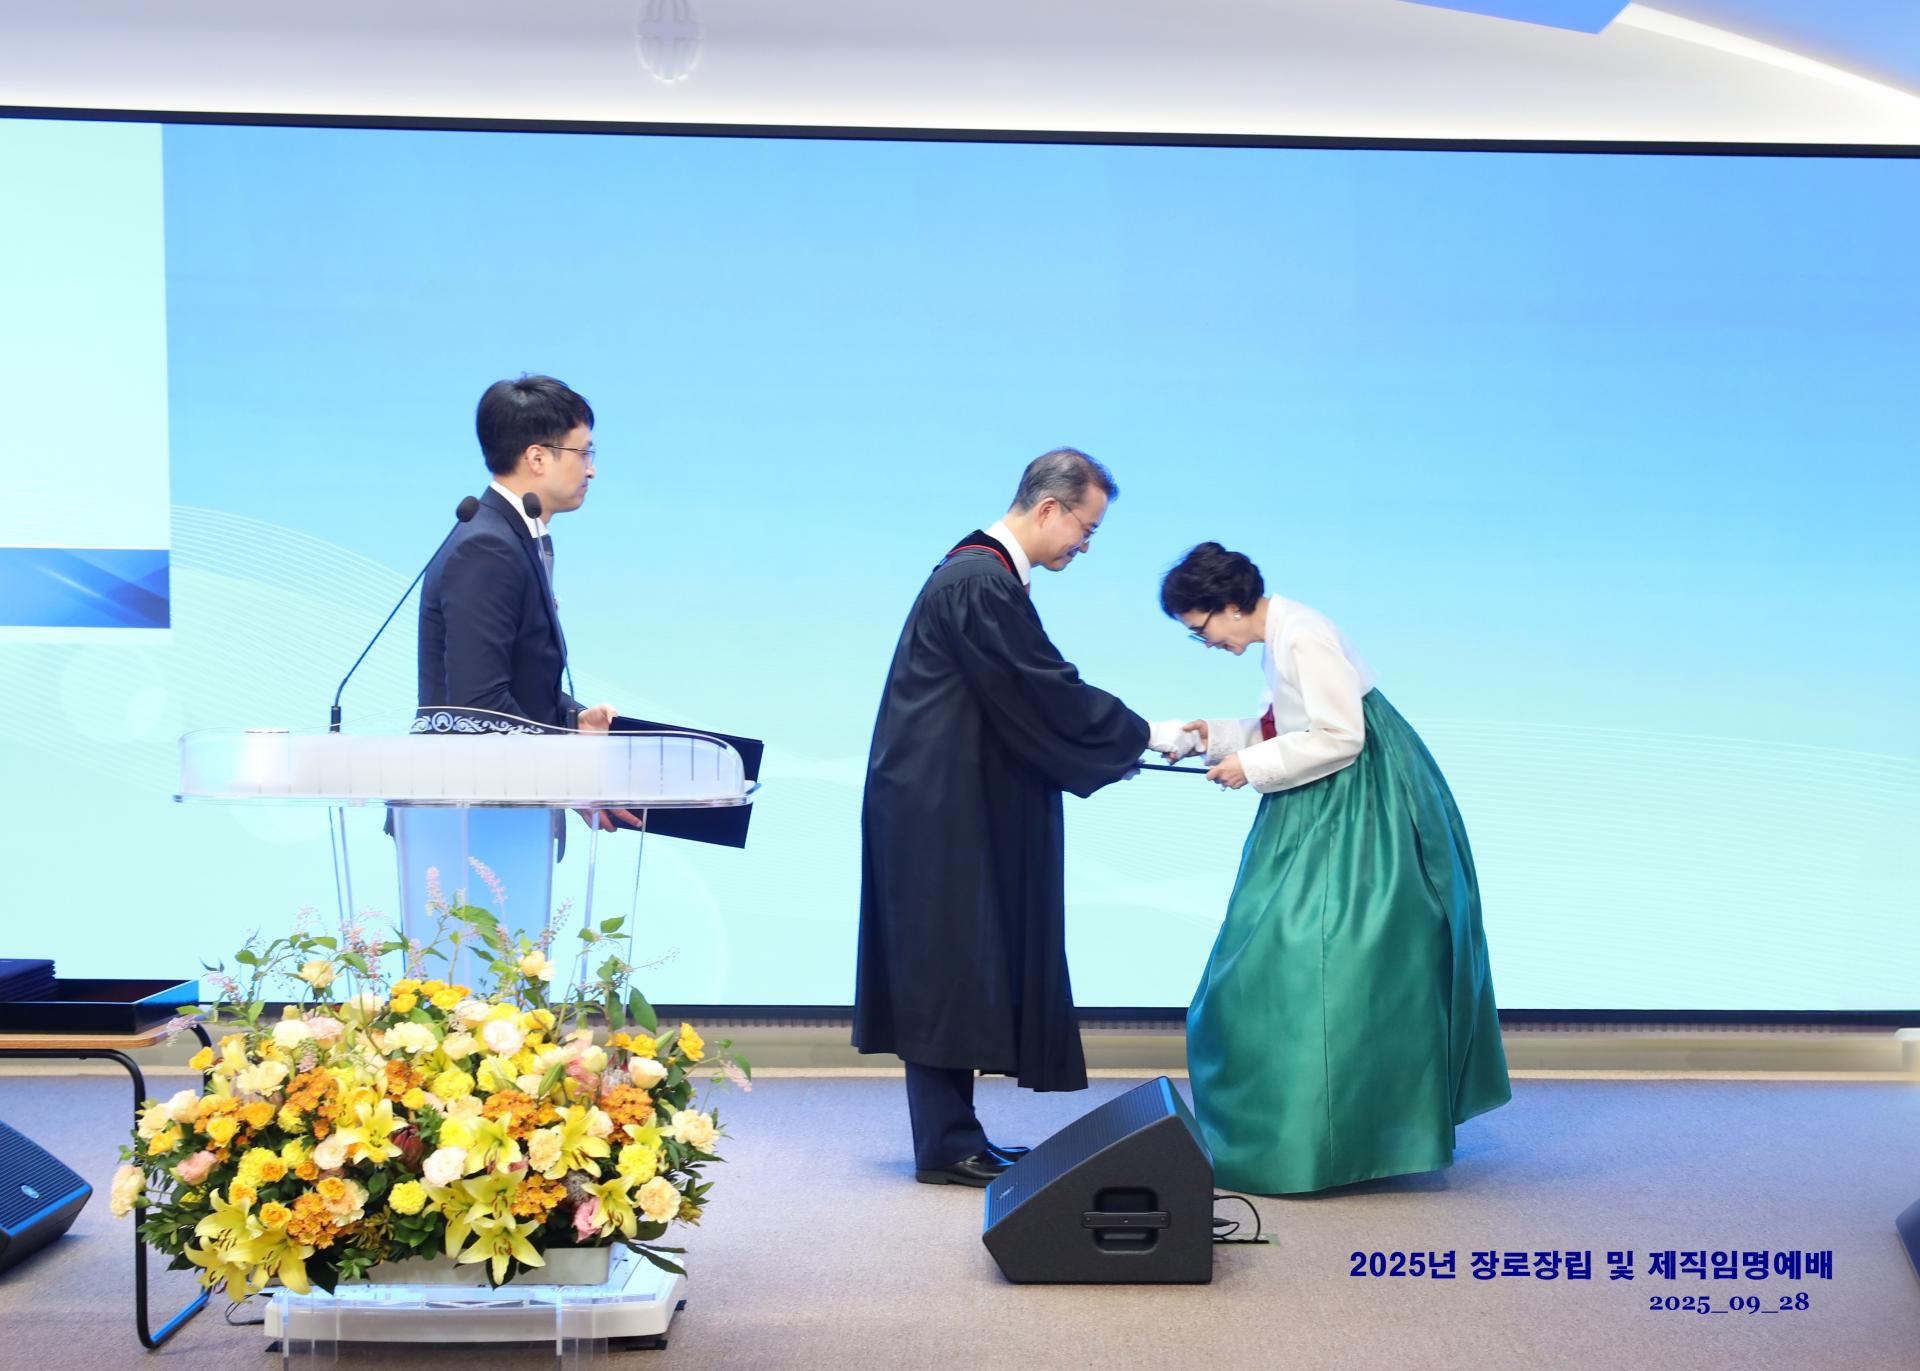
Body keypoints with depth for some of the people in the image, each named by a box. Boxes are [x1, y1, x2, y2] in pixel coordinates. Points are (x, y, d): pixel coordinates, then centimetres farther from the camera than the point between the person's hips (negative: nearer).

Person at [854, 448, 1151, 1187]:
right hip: (945, 808, -10)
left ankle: (951, 1133, 20)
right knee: (953, 964, -4)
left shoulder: (981, 574, 14)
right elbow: (1049, 693, -18)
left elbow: (1027, 698, 18)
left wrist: (1120, 741, 13)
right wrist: (1144, 733, -6)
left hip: (951, 805, 10)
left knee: (958, 970, 13)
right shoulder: (981, 584, -18)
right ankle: (947, 1145, 5)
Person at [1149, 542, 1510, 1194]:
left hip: (1358, 819, -10)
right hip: (1323, 819, 10)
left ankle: (1314, 1143, 0)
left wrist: (1251, 765, -16)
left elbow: (1340, 738, -23)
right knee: (1278, 963, 12)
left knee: (1330, 969, -7)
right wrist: (1211, 736, 8)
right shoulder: (1278, 637, 11)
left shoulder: (1303, 640, -19)